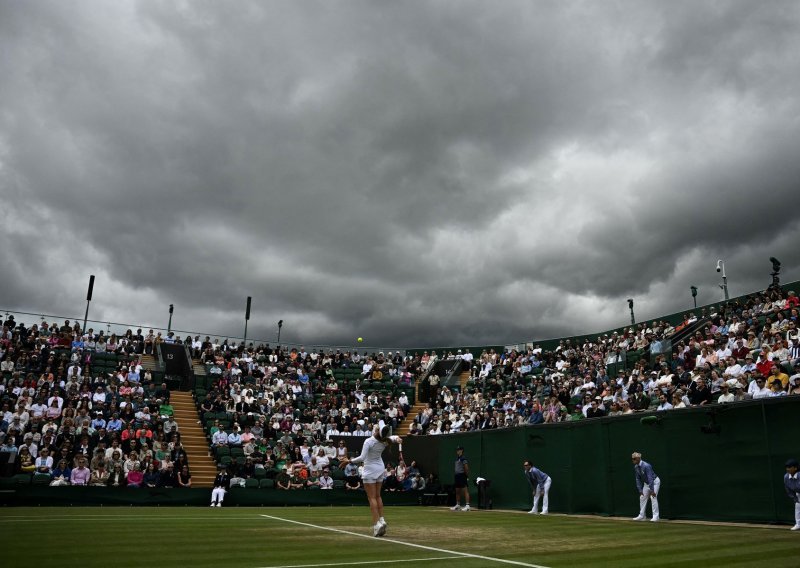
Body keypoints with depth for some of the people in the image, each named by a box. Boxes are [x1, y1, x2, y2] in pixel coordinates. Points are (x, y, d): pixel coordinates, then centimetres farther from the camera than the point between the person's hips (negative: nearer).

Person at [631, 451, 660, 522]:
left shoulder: (646, 466, -33)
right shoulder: (636, 467, -9)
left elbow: (650, 478, -33)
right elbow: (638, 479, -2)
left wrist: (652, 490, -34)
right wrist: (640, 490, -5)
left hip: (655, 482, -8)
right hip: (646, 483, 8)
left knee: (653, 497, -18)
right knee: (642, 497, 5)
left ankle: (655, 517, -14)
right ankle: (642, 516, 13)